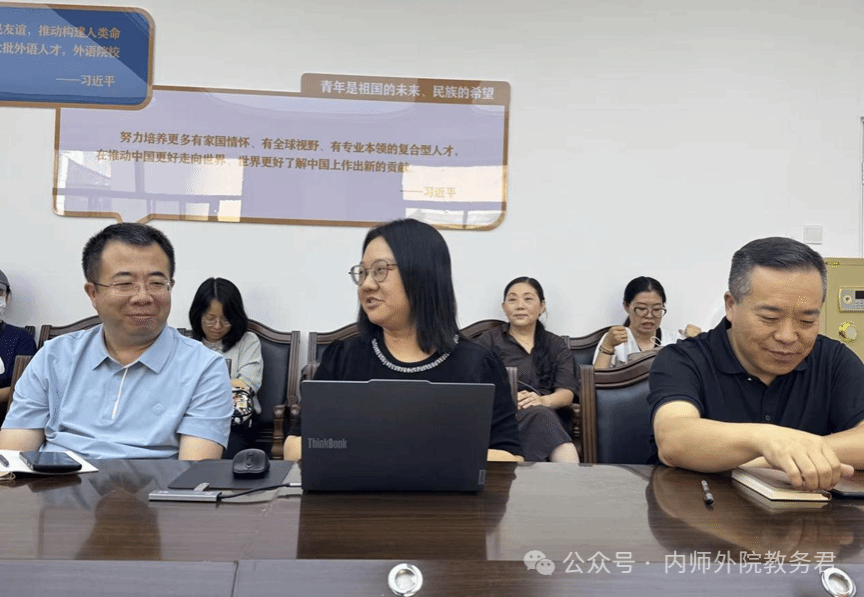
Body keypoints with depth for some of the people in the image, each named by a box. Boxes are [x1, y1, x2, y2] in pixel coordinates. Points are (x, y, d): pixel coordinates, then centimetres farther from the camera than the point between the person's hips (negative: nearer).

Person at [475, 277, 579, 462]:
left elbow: (567, 392, 6)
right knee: (538, 415, -37)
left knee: (539, 411, -37)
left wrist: (543, 401, -19)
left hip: (551, 415, 2)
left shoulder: (557, 345, 21)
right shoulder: (488, 341, 15)